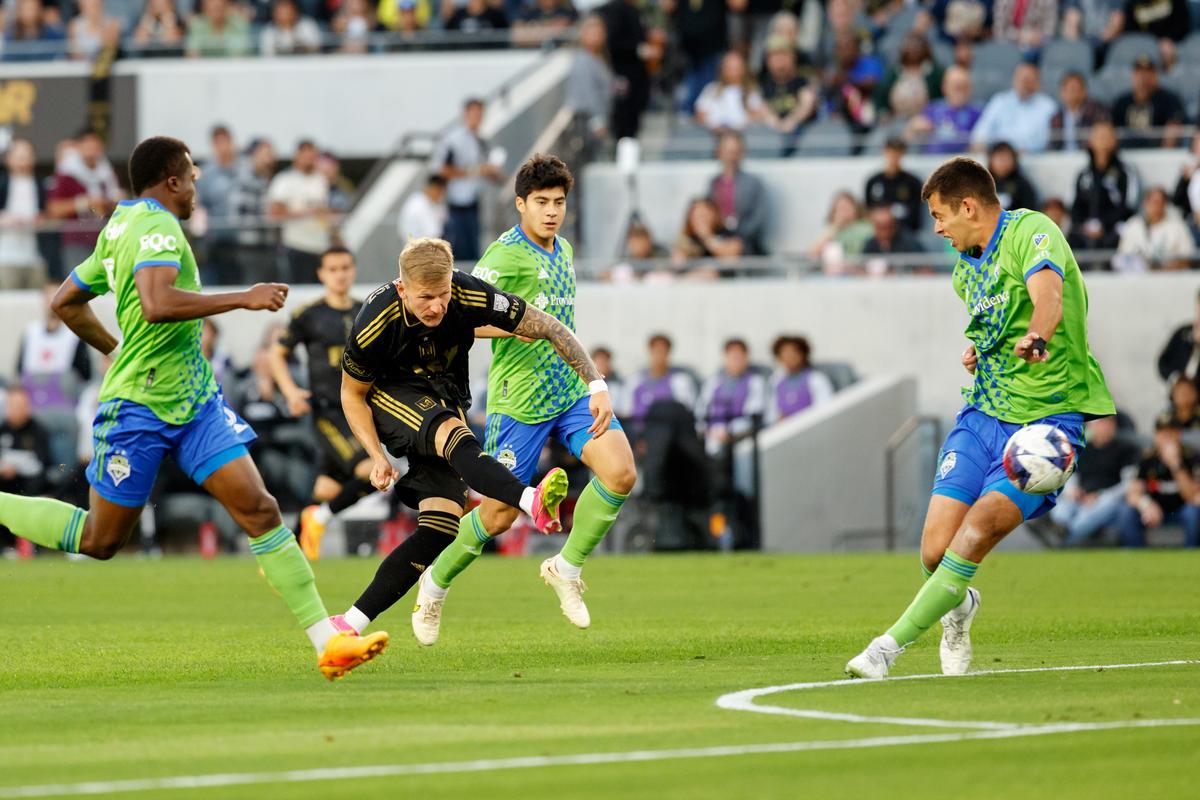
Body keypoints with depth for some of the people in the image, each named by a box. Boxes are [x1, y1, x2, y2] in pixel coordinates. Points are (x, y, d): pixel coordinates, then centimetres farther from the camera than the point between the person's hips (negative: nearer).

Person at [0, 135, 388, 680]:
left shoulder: (120, 228, 14)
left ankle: (327, 639, -13)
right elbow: (156, 304, -34)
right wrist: (243, 299, -28)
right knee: (100, 540, 4)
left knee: (259, 509, -6)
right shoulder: (156, 228, -15)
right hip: (139, 407, -9)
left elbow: (66, 303, 23)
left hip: (194, 400, 9)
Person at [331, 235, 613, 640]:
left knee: (441, 526, -14)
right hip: (390, 396, -3)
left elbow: (550, 327, -18)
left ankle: (352, 624, -14)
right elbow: (352, 394, -9)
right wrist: (377, 456, -20)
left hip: (447, 399, 3)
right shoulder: (375, 325, -27)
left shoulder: (470, 296, -25)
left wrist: (596, 384, -27)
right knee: (452, 434, -38)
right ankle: (534, 503, -63)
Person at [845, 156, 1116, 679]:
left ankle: (892, 643, -13)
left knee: (977, 531, -23)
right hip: (983, 414, 7)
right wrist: (977, 349, 11)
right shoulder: (966, 269, 11)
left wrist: (1036, 339, -56)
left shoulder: (1032, 232, -14)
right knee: (936, 550, -6)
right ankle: (957, 606, 29)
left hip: (1046, 417, -7)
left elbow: (1047, 293, -36)